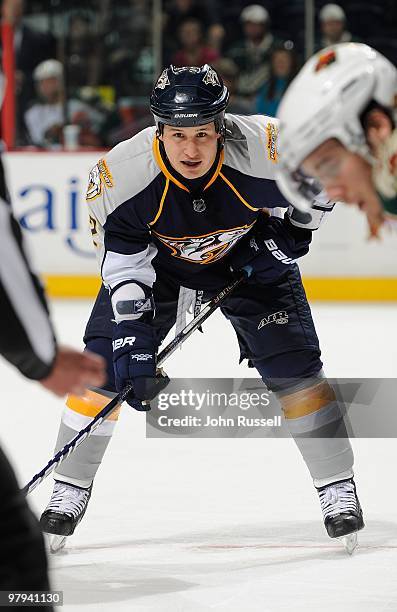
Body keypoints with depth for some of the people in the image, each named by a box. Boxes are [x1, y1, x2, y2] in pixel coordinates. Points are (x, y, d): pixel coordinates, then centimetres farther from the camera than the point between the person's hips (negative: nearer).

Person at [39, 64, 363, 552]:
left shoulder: (267, 148, -35)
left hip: (250, 257, 0)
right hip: (154, 259, 0)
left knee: (293, 365, -10)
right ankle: (70, 490, 7)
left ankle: (337, 489, 5)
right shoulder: (122, 174, -33)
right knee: (106, 359, -9)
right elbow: (123, 266, -25)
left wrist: (297, 230, -13)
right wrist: (133, 342, -31)